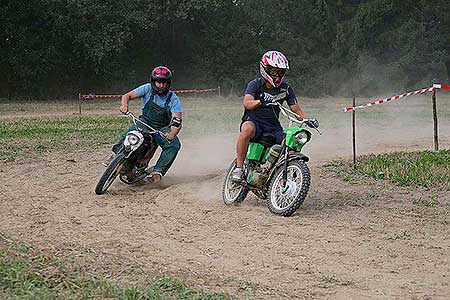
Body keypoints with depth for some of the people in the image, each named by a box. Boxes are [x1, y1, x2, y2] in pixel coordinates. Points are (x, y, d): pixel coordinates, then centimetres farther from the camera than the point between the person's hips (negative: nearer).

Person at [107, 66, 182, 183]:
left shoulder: (173, 99, -13)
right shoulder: (148, 89, -8)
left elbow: (177, 122, -22)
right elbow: (127, 95, -8)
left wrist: (172, 133, -44)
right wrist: (124, 105, -32)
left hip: (162, 128, -1)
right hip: (145, 122, 1)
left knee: (174, 144, -28)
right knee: (127, 136, -28)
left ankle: (158, 171, -26)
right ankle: (115, 155, -4)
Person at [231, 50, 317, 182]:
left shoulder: (286, 88, 8)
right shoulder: (255, 84, -4)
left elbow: (296, 108, 10)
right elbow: (247, 103, -21)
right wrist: (260, 102, -42)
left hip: (273, 125, 4)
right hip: (254, 120, -4)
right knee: (247, 129, -40)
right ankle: (238, 168, -29)